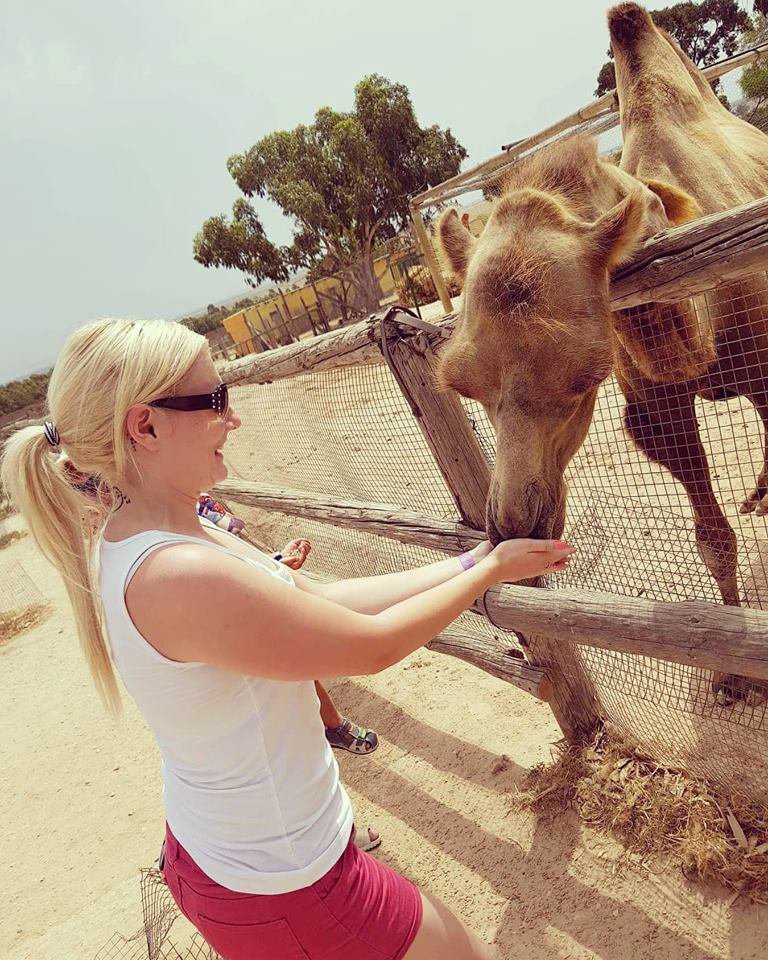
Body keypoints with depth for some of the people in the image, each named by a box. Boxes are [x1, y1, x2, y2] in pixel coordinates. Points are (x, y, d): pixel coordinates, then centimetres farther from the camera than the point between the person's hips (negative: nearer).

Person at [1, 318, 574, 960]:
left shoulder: (129, 539, -4)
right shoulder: (182, 577, -34)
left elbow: (326, 597, -3)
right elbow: (376, 646, -24)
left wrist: (471, 561, -2)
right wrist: (489, 571, -8)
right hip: (278, 887, -8)